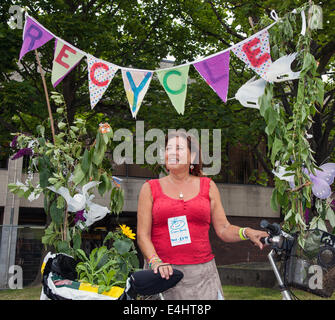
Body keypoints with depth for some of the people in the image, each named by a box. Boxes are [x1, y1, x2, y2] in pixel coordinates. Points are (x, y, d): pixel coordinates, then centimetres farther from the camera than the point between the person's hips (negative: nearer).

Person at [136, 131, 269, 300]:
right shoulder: (150, 188, 6)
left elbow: (223, 229, 9)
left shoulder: (208, 186, 11)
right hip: (162, 273, -1)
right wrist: (155, 261, -16)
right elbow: (143, 235, 0)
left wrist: (246, 232, -9)